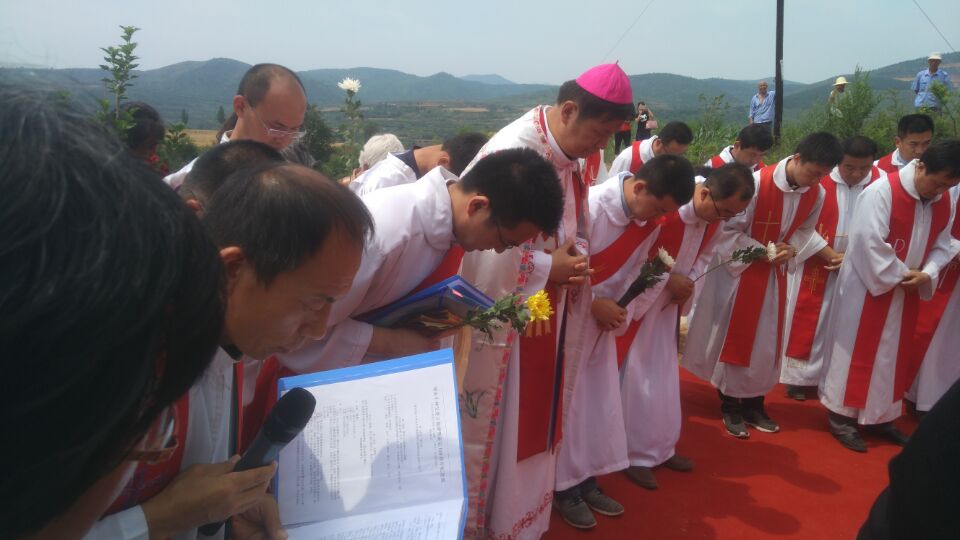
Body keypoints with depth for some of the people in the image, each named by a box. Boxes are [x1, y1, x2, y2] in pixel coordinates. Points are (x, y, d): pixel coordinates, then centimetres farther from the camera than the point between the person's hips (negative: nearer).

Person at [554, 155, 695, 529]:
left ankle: (586, 479, 27)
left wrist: (615, 307, -8)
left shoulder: (647, 221, -3)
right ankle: (564, 486, 16)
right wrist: (594, 304, -18)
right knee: (567, 402, 1)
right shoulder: (590, 207, -26)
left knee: (600, 402, 12)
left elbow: (630, 270, 7)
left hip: (602, 318, 7)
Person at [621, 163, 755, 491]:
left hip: (669, 302, 7)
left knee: (663, 374, 13)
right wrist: (669, 280, -22)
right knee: (636, 376, -2)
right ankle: (636, 454, 10)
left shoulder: (715, 213, -7)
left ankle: (660, 447, 26)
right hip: (636, 298, -7)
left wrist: (688, 283, -9)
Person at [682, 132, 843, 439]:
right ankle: (730, 407, 20)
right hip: (739, 270, -5)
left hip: (774, 274, 5)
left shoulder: (816, 194, -8)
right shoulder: (757, 183, -25)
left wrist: (791, 250, -13)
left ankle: (754, 404, 28)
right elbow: (727, 230, -20)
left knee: (766, 342, 11)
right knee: (732, 338, 5)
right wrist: (765, 251, -22)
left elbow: (804, 230, 8)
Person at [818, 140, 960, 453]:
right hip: (867, 287, -7)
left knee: (894, 353, 15)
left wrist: (927, 274, -13)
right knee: (856, 349, 2)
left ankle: (881, 416, 29)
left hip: (906, 293, 7)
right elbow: (870, 243, -25)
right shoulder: (881, 192, -20)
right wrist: (901, 274, -18)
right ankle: (842, 415, 14)